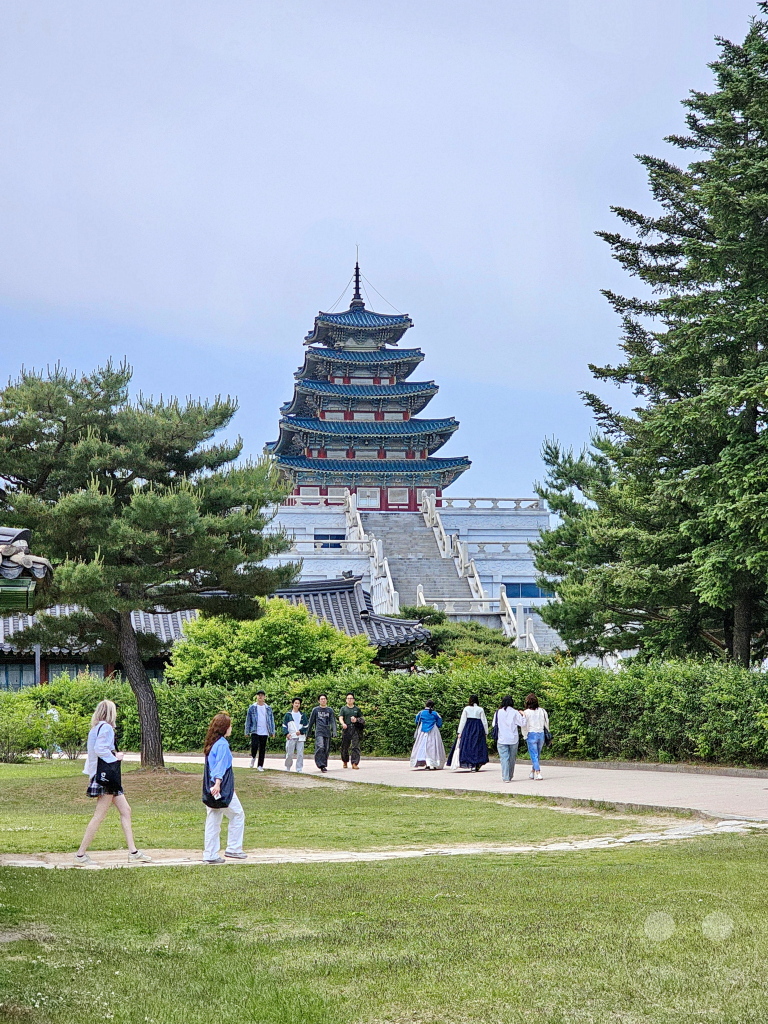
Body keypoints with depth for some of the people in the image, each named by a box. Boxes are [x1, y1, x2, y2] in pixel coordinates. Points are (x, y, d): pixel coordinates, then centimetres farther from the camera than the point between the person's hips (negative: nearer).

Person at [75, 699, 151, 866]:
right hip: (106, 776, -11)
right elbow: (99, 749, -22)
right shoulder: (106, 727, -13)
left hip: (110, 777, 11)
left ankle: (133, 851, 10)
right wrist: (115, 757, -11)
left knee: (125, 810, 9)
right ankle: (81, 853, -3)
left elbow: (94, 750, 17)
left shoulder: (97, 728, 17)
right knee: (100, 815, -7)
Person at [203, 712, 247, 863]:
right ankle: (233, 849, 8)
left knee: (213, 820, 9)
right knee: (238, 815, 6)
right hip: (222, 789, -9)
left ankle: (210, 855, 10)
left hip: (212, 789, 9)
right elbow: (221, 766, -23)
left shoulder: (211, 744, 14)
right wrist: (217, 784, -31)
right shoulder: (222, 744, -13)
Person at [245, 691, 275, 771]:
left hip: (264, 732, 2)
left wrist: (272, 731, 5)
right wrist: (247, 731, -1)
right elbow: (248, 720, 3)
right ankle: (253, 757, 15)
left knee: (262, 749, 3)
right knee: (254, 746, -16)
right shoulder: (252, 708, 3)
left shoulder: (268, 708, 9)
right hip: (255, 732, -2)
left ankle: (260, 766, 11)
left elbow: (271, 720, 11)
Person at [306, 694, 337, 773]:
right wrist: (308, 732, 16)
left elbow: (333, 721, 6)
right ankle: (321, 765, -20)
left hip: (327, 733, 3)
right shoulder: (315, 710, 9)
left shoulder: (330, 710, 12)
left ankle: (324, 764, 16)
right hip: (319, 732, -3)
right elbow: (311, 722, 14)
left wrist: (334, 731, -7)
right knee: (320, 747, -19)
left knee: (326, 749, 4)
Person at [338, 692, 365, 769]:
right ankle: (345, 761, 26)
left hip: (355, 729, 0)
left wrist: (356, 720, -4)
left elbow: (361, 719, 18)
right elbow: (340, 718, -3)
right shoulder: (343, 709, 9)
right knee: (345, 747, 5)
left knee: (355, 746, -10)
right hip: (346, 729, 0)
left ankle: (355, 763, -12)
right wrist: (343, 724, -24)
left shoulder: (357, 709, 14)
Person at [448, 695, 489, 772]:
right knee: (478, 746, 8)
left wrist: (459, 732, 1)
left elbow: (462, 721, -1)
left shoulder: (466, 709, 0)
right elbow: (484, 722, 2)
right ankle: (478, 764, 4)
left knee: (469, 746, 1)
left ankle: (472, 765, -8)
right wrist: (486, 733, 8)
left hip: (468, 729, -1)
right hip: (478, 730, 1)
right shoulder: (480, 709, 1)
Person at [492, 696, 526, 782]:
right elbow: (522, 723, -5)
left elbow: (494, 725, 8)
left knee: (504, 758, -2)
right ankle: (510, 776, 21)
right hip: (513, 739, 0)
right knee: (512, 758, 13)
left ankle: (506, 777, -13)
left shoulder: (498, 713, -1)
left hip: (502, 739, 0)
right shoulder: (515, 712, -4)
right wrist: (522, 715, 10)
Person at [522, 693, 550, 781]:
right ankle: (532, 773, 24)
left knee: (534, 755, 0)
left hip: (531, 734, -4)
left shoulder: (526, 712, -8)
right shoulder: (542, 711, 3)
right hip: (541, 734, 4)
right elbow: (546, 723, 10)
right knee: (536, 755, 16)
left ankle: (538, 774, -9)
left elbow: (524, 725, -5)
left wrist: (525, 736, 9)